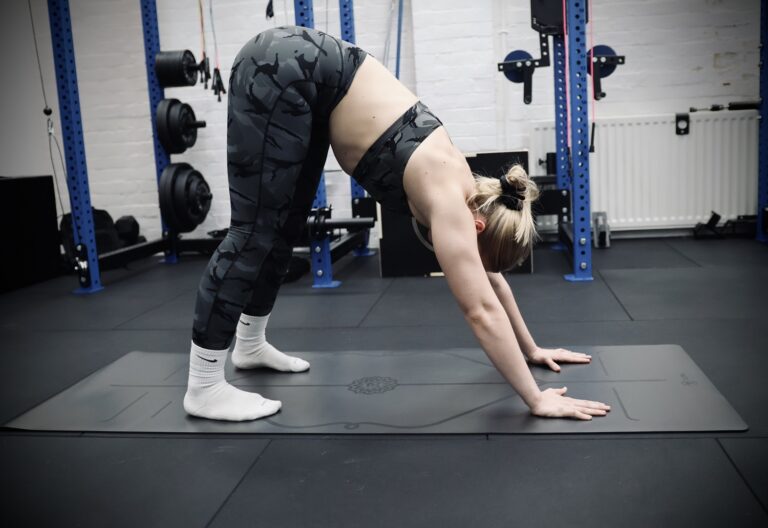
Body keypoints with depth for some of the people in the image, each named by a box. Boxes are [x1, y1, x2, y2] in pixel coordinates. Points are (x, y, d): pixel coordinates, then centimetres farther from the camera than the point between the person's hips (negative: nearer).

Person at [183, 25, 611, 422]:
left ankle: (250, 344, 31)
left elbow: (489, 276, 15)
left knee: (285, 230, 14)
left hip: (309, 75, 8)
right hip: (283, 73, -8)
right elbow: (482, 311, -20)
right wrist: (537, 400, -15)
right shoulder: (450, 200, -19)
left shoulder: (463, 186, 4)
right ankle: (204, 388, 2)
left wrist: (531, 349, 20)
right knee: (257, 234, -7)